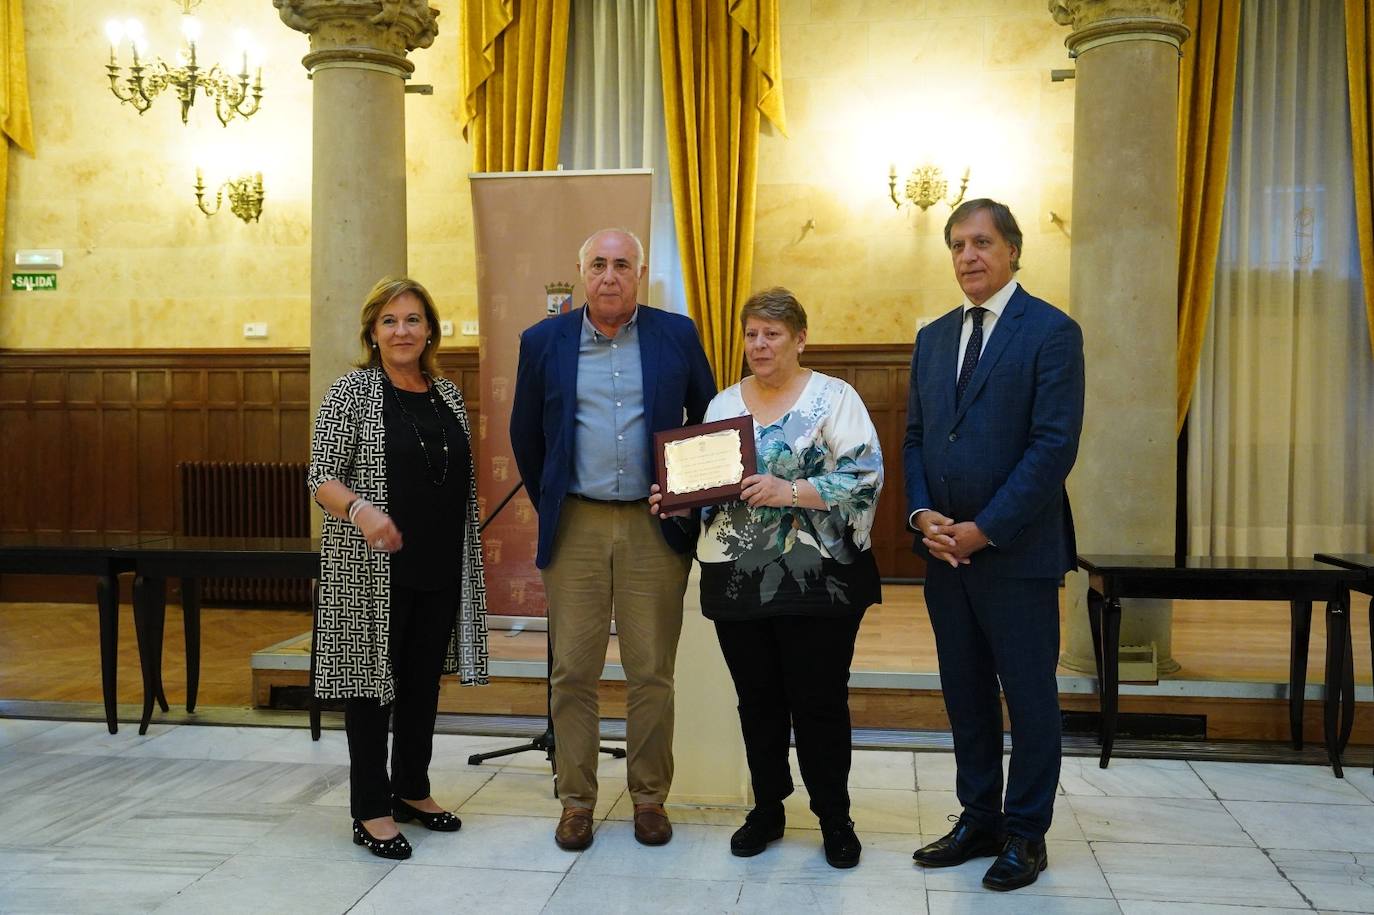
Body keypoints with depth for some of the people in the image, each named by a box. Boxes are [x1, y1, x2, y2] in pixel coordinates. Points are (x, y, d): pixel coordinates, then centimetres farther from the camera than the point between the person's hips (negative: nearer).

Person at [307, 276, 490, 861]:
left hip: (440, 567, 5)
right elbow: (321, 477, -10)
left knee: (424, 680, 13)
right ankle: (372, 811, 14)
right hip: (373, 569, -5)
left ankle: (412, 790, 29)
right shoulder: (353, 391, -5)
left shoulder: (448, 394, 10)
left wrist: (468, 556, 15)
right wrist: (361, 509, -30)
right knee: (374, 679, 3)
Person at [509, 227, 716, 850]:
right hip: (574, 527, 1)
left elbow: (709, 420, 12)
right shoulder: (544, 342, 4)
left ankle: (650, 797, 20)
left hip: (656, 528, 0)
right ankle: (576, 799, 18)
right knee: (572, 673, 4)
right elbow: (525, 435, 14)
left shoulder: (677, 336, 3)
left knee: (652, 674, 5)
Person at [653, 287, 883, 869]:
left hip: (817, 578, -4)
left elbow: (865, 478, -11)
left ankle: (834, 816, 21)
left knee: (820, 700, 3)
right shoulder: (722, 404, 11)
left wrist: (792, 492, -20)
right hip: (738, 578, 4)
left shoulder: (834, 397, -3)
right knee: (758, 699, 12)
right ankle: (766, 809, 29)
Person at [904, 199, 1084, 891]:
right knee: (965, 693, 14)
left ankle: (1025, 835, 20)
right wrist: (923, 515, -3)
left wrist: (984, 529, -16)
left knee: (1029, 696, 6)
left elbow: (1055, 444, -14)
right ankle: (978, 820, 27)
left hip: (1017, 550, -6)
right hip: (944, 549, 6)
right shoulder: (933, 337, 13)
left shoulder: (1051, 332, -7)